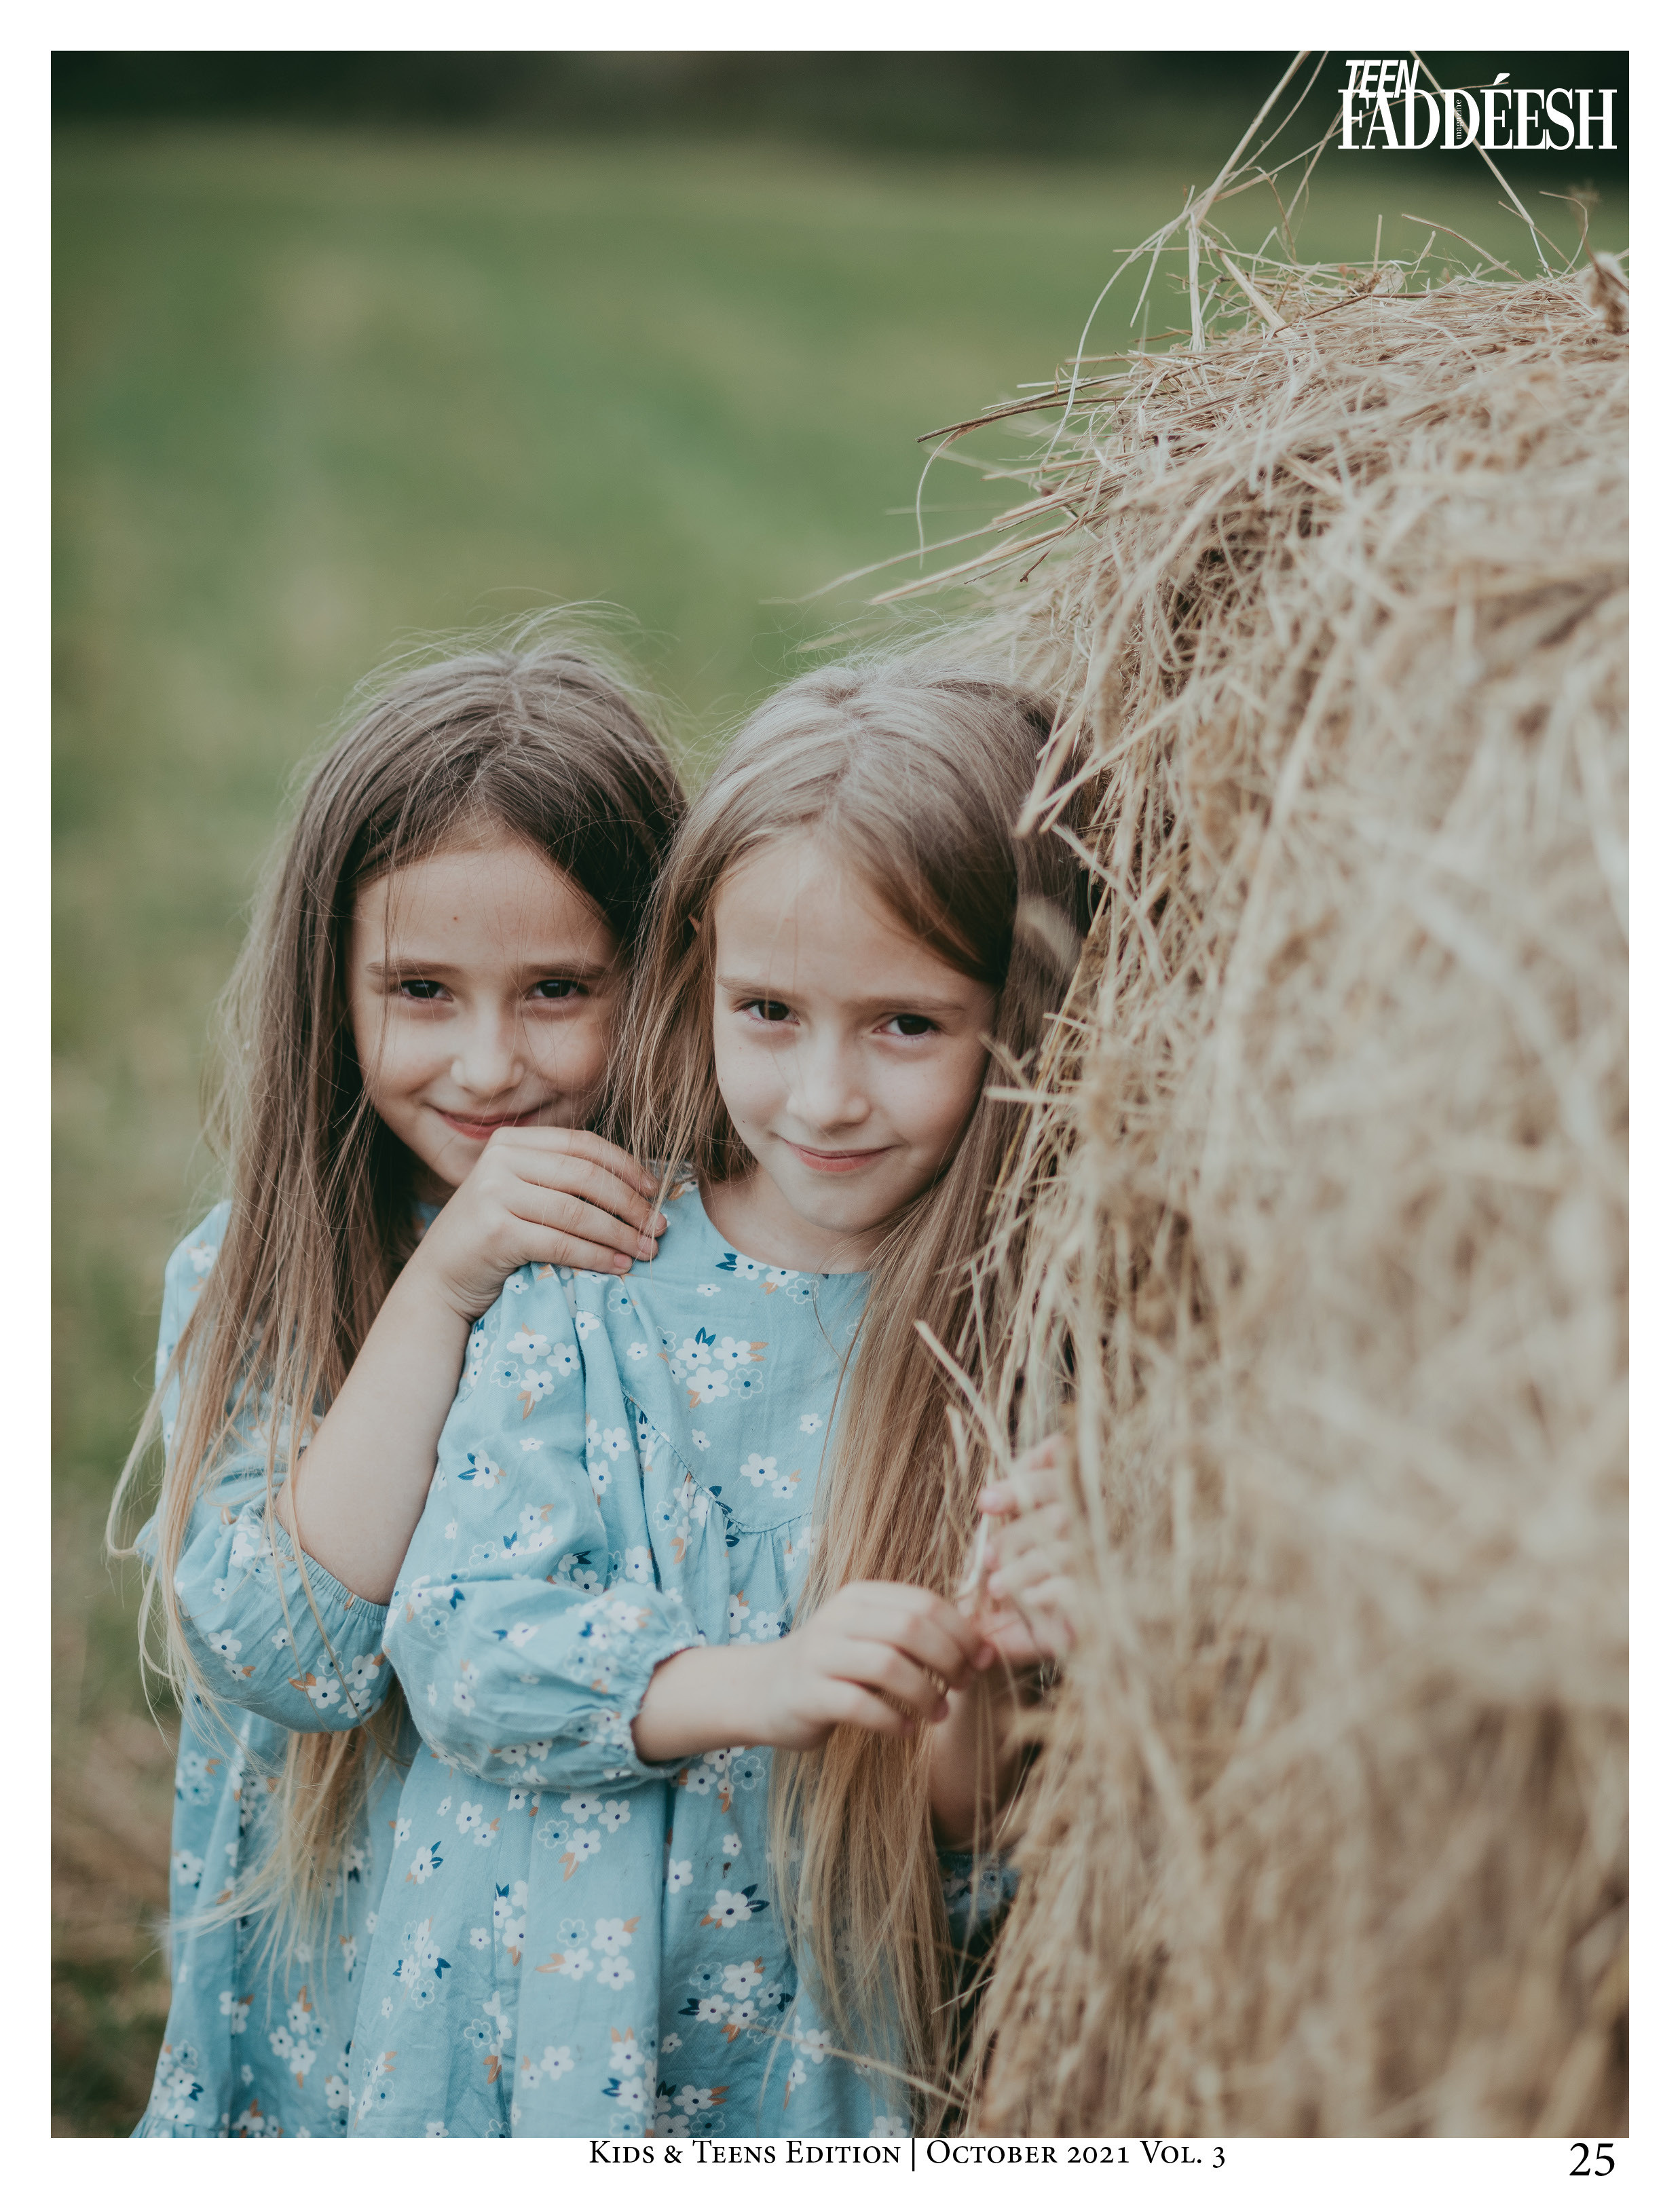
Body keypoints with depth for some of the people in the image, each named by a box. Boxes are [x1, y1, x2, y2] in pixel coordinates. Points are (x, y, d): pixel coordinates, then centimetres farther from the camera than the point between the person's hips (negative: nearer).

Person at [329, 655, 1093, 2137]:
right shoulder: (592, 1289, -8)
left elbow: (972, 1820, -9)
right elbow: (461, 1635, -15)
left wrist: (995, 1676, -30)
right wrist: (752, 1681, -29)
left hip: (825, 2068, 0)